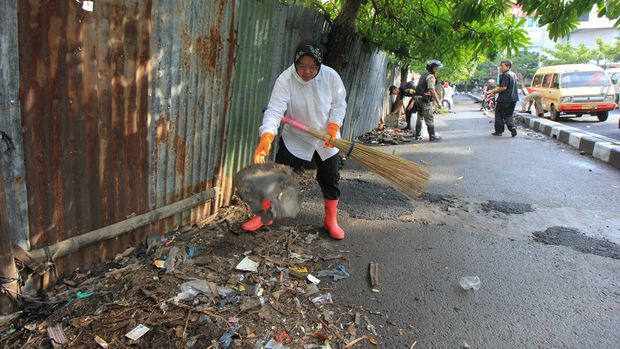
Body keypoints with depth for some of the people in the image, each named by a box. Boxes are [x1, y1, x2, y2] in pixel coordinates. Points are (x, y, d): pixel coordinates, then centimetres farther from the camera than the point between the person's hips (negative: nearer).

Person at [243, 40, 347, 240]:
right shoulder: (285, 79, -24)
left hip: (326, 140, 2)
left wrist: (333, 128, -19)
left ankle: (331, 221, 28)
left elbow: (339, 105, -3)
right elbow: (274, 110, -34)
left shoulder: (331, 76, -16)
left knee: (330, 180, 9)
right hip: (294, 139, -1)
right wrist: (266, 139, -49)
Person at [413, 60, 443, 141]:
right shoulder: (431, 76, -12)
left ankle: (418, 135, 20)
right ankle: (432, 136, -4)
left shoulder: (423, 75, 18)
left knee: (419, 117, 15)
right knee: (429, 119, -6)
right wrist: (438, 101, -22)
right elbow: (431, 90, -23)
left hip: (418, 98, 9)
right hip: (425, 99, -9)